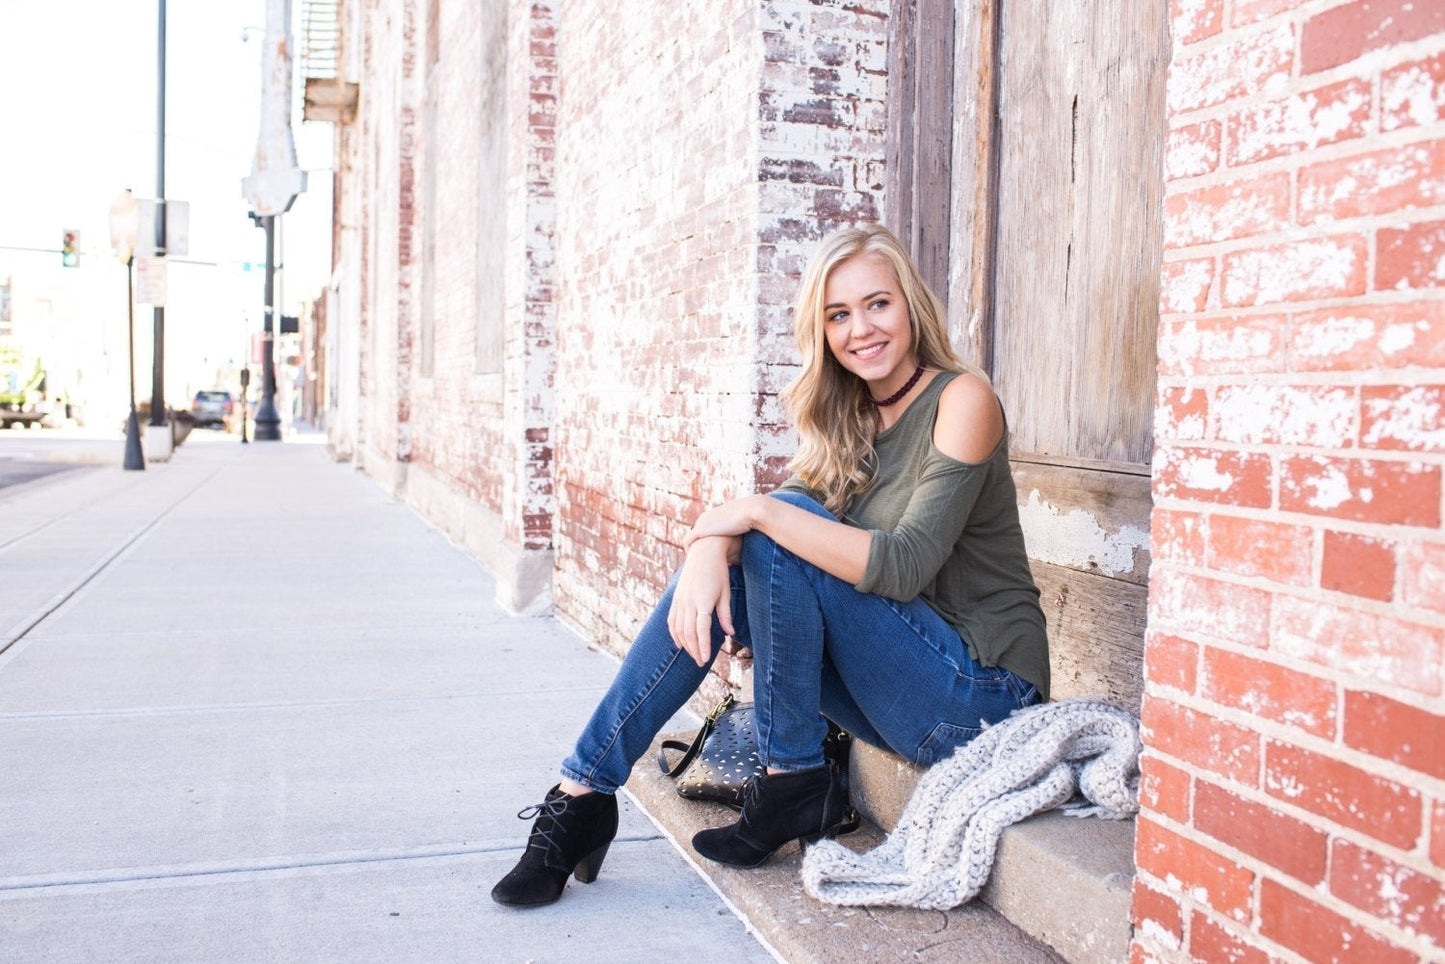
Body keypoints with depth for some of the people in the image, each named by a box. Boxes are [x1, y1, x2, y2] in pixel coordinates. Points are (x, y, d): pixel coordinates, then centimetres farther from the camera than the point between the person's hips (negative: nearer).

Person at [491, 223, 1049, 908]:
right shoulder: (849, 415, 10)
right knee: (713, 573, -7)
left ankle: (793, 781, -10)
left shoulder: (961, 399, -12)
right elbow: (766, 517, -3)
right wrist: (713, 546, -25)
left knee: (785, 532, -22)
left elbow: (903, 567, -23)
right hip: (903, 678, 7)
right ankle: (585, 790, -4)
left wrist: (759, 512, -23)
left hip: (979, 690, -7)